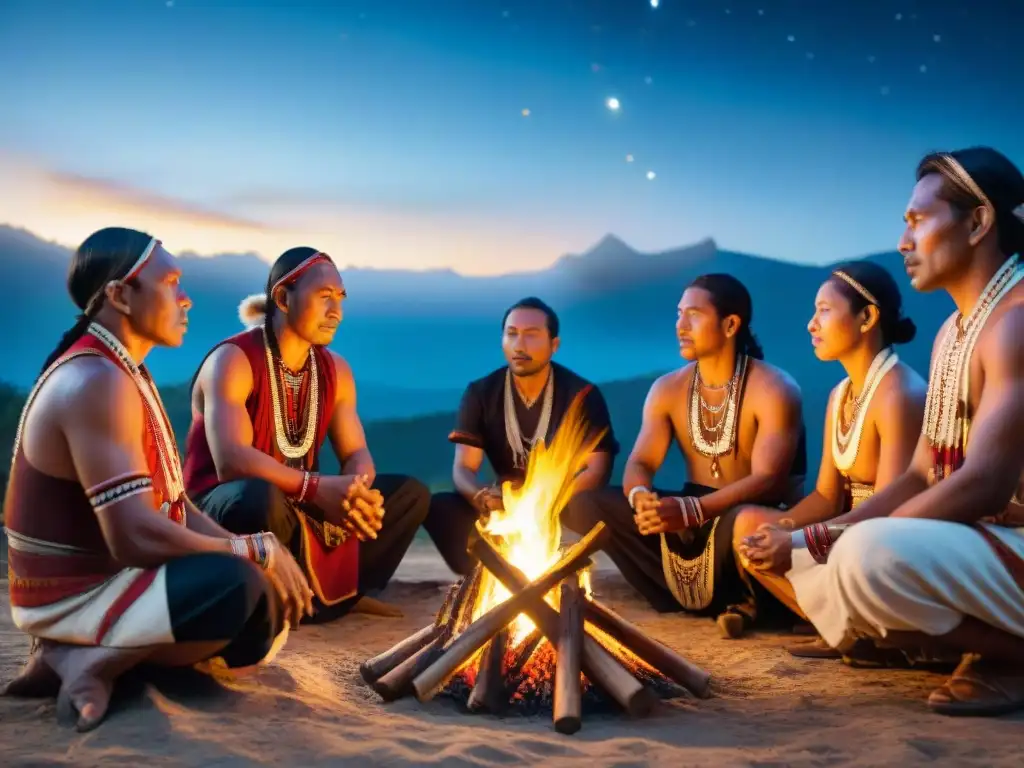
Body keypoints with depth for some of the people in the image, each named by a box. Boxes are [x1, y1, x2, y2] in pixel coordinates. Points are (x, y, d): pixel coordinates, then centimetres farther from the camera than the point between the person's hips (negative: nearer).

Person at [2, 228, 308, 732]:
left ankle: (87, 652, 4)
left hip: (106, 577, 10)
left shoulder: (124, 374, 11)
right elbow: (136, 536, -30)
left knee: (265, 625, 12)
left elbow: (171, 505, 10)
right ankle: (90, 660, -12)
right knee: (237, 587, -31)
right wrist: (256, 552, -19)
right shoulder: (97, 382, -22)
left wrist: (261, 558, -3)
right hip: (76, 594, -10)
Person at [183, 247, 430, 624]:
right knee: (262, 496, -42)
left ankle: (337, 592, -1)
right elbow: (231, 461, -29)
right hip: (222, 507, -7)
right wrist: (317, 488, -38)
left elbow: (357, 454, 0)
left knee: (410, 492, 0)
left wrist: (358, 490, -24)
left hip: (301, 508, 7)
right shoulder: (233, 360, -16)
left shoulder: (335, 370, 6)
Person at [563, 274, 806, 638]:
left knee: (741, 522, -44)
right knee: (584, 503, -12)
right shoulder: (667, 389, 3)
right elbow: (640, 463, -3)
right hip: (689, 517, 6)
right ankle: (710, 594, -14)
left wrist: (692, 510, -39)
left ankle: (739, 593, -5)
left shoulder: (773, 389, -15)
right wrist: (640, 497, -30)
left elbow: (767, 480, -25)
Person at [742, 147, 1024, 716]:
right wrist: (809, 541, -2)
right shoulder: (952, 331, 14)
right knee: (807, 568, 7)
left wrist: (822, 539, -21)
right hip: (974, 544, 10)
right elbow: (920, 477, 12)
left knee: (869, 555, -33)